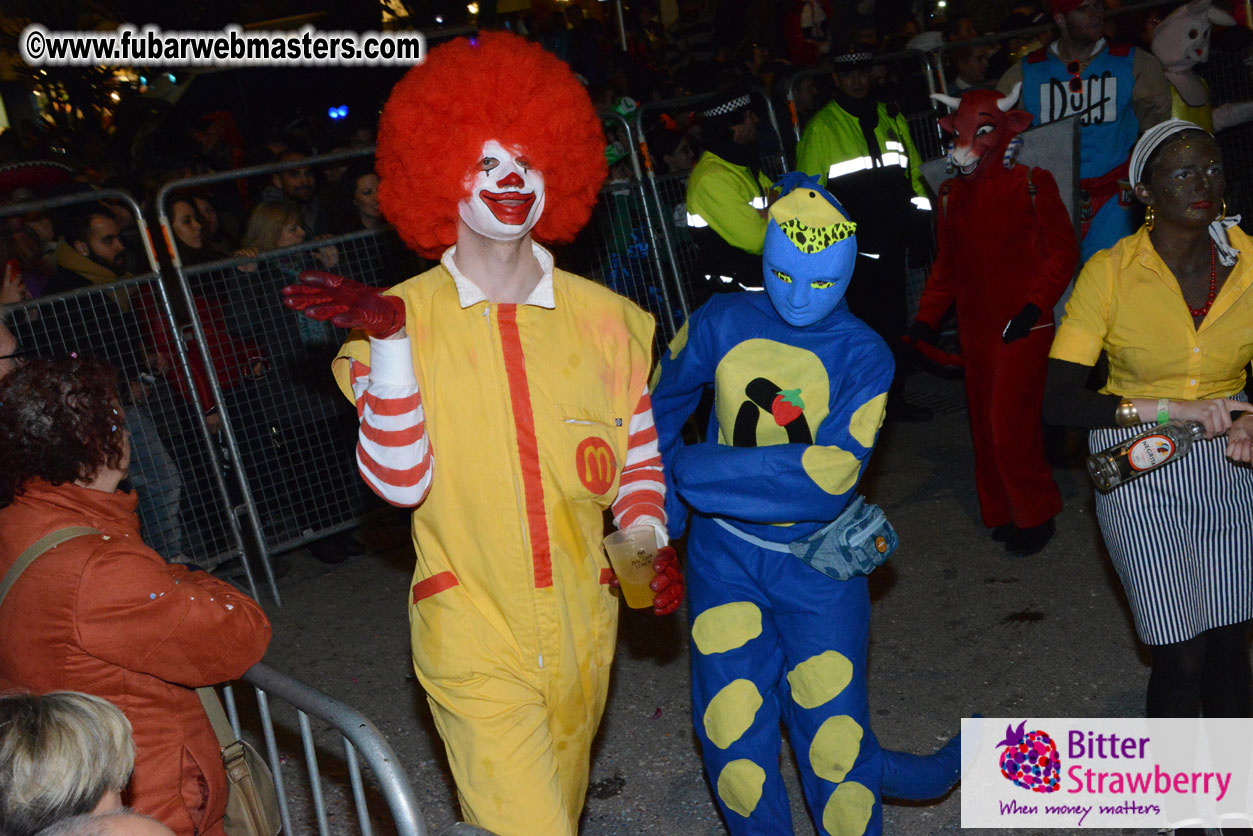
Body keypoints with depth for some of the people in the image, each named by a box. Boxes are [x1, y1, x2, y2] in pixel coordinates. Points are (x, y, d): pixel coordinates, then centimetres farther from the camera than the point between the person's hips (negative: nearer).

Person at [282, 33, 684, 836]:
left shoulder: (603, 318, 0)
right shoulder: (404, 315, -7)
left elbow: (639, 456, 10)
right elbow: (400, 482, -16)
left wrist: (651, 537, -8)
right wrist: (388, 341, -24)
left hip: (582, 628, 4)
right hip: (473, 637, -3)